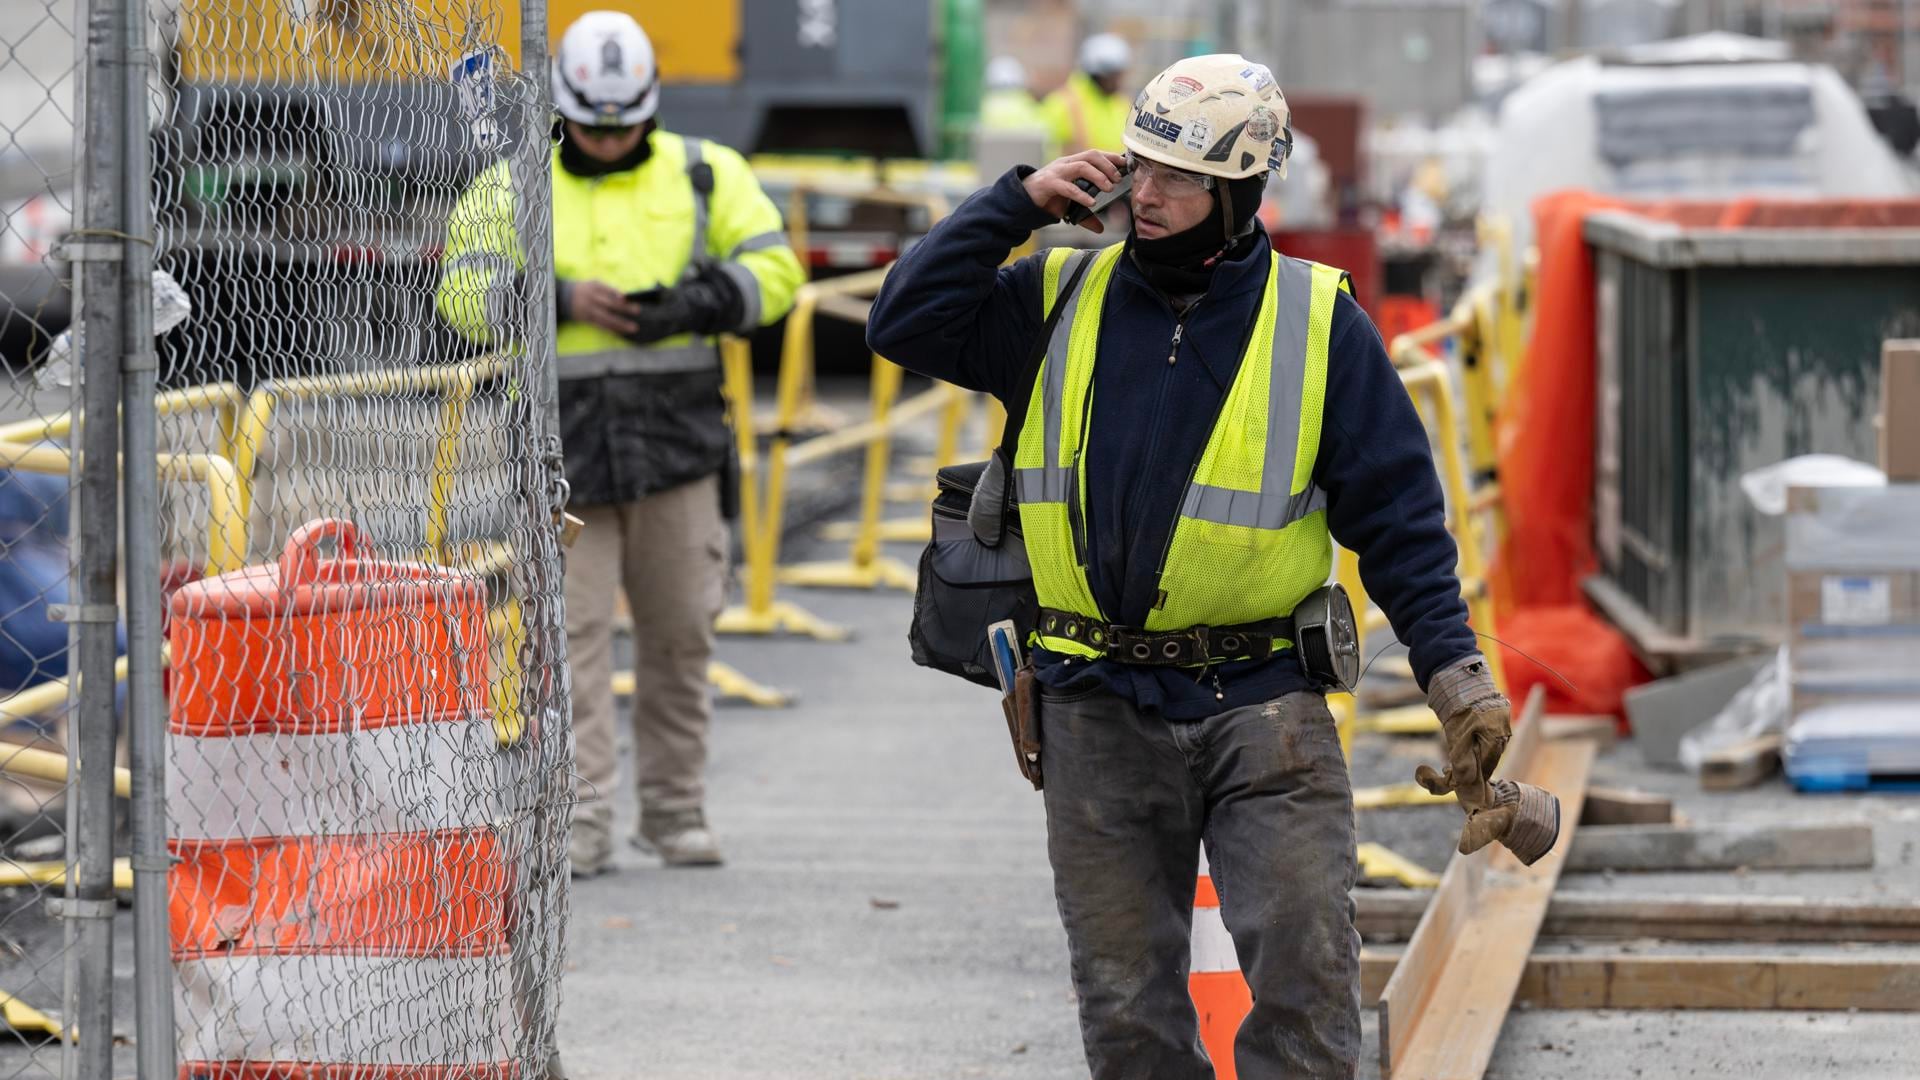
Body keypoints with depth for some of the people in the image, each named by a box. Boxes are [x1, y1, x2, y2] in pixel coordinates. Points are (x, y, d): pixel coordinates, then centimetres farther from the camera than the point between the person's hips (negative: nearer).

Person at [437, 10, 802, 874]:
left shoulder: (705, 175, 9)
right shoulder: (513, 187, 5)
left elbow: (772, 269, 5)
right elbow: (464, 292, -2)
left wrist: (696, 303, -13)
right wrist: (560, 299, -17)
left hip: (676, 442, 1)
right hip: (563, 446, -1)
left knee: (679, 634, 6)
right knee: (571, 635, -5)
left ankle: (675, 811, 18)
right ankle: (580, 822, -3)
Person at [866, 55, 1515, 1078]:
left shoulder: (1320, 323, 1)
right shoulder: (1058, 301, 8)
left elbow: (1397, 513, 3)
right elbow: (907, 323, 3)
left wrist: (1453, 668, -6)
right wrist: (1014, 204, -2)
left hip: (1262, 701, -2)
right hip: (1099, 714, 2)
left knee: (1304, 962, -10)